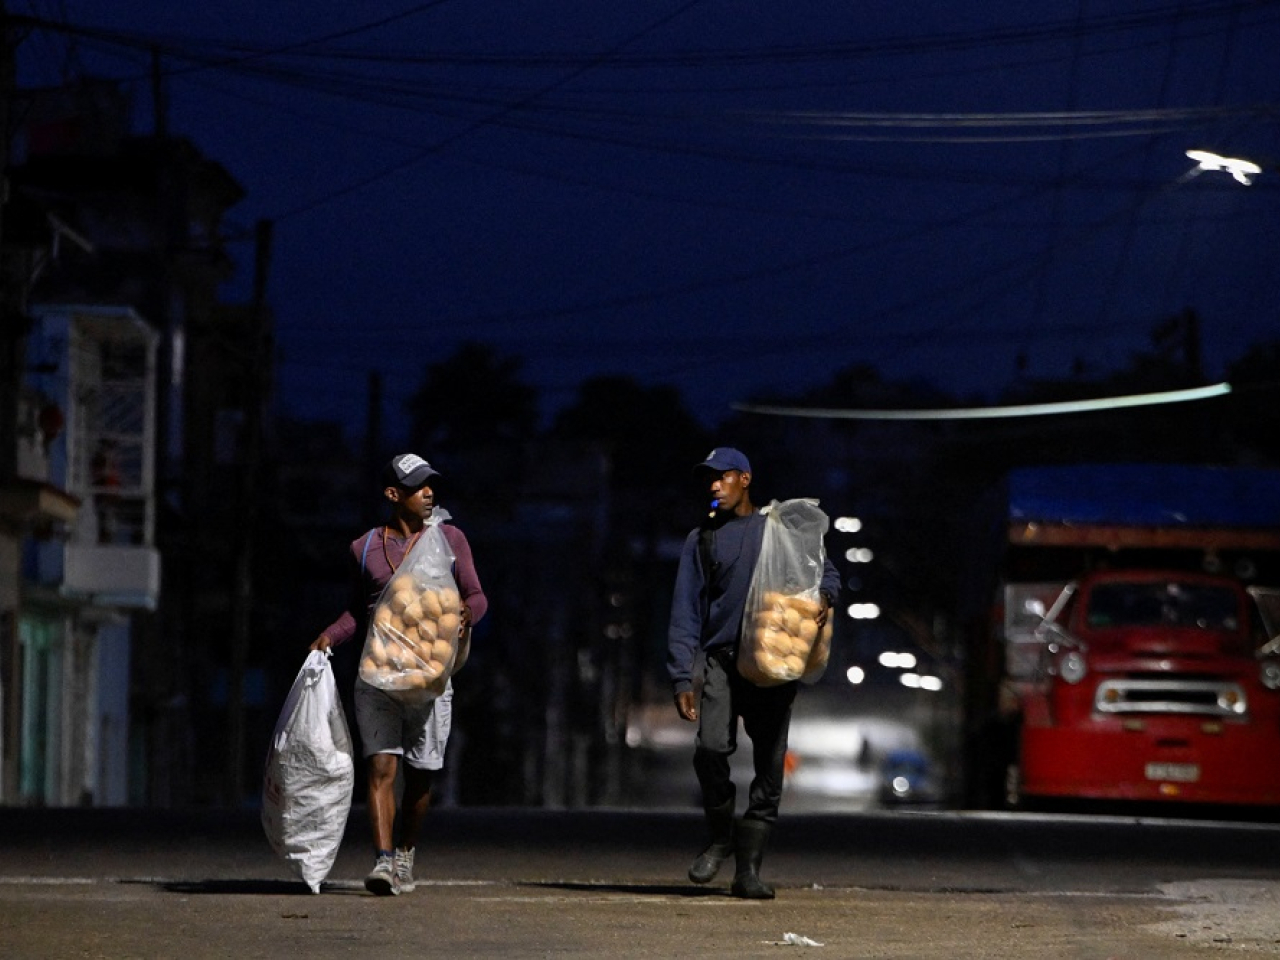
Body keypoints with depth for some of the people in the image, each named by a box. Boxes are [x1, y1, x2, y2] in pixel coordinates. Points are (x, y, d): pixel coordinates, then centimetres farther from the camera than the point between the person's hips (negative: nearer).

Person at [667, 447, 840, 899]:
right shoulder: (701, 539, 13)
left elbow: (825, 571, 19)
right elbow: (686, 611, 7)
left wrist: (824, 595, -7)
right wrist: (682, 678, -3)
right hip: (722, 661, 0)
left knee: (769, 768, -3)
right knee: (711, 746, -21)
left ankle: (748, 869, 2)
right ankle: (720, 837, 3)